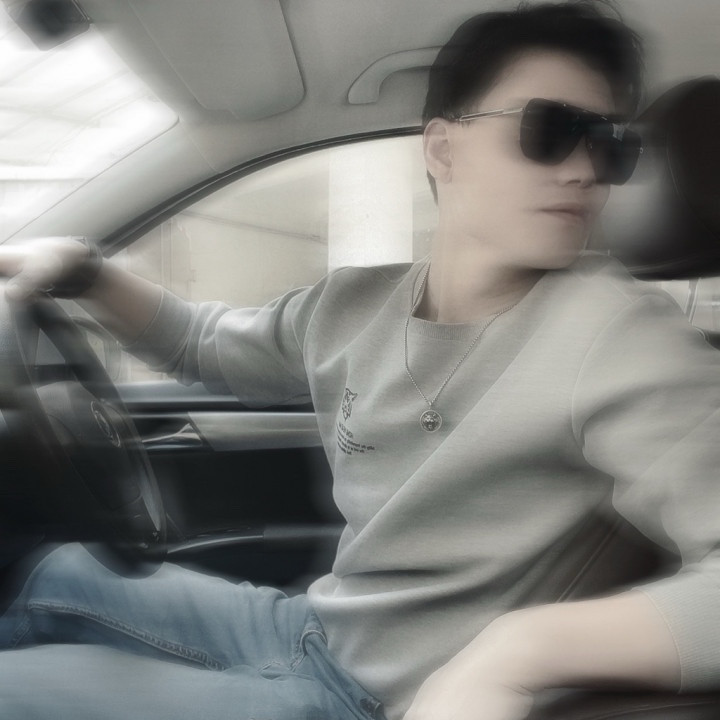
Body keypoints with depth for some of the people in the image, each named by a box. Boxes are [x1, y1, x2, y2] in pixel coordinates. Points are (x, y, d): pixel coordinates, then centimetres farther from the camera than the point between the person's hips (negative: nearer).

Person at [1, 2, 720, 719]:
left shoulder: (614, 332, -24)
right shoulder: (352, 307, -2)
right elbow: (210, 344, 16)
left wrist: (514, 648, -42)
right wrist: (81, 269, 2)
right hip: (313, 628, 6)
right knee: (59, 574, 21)